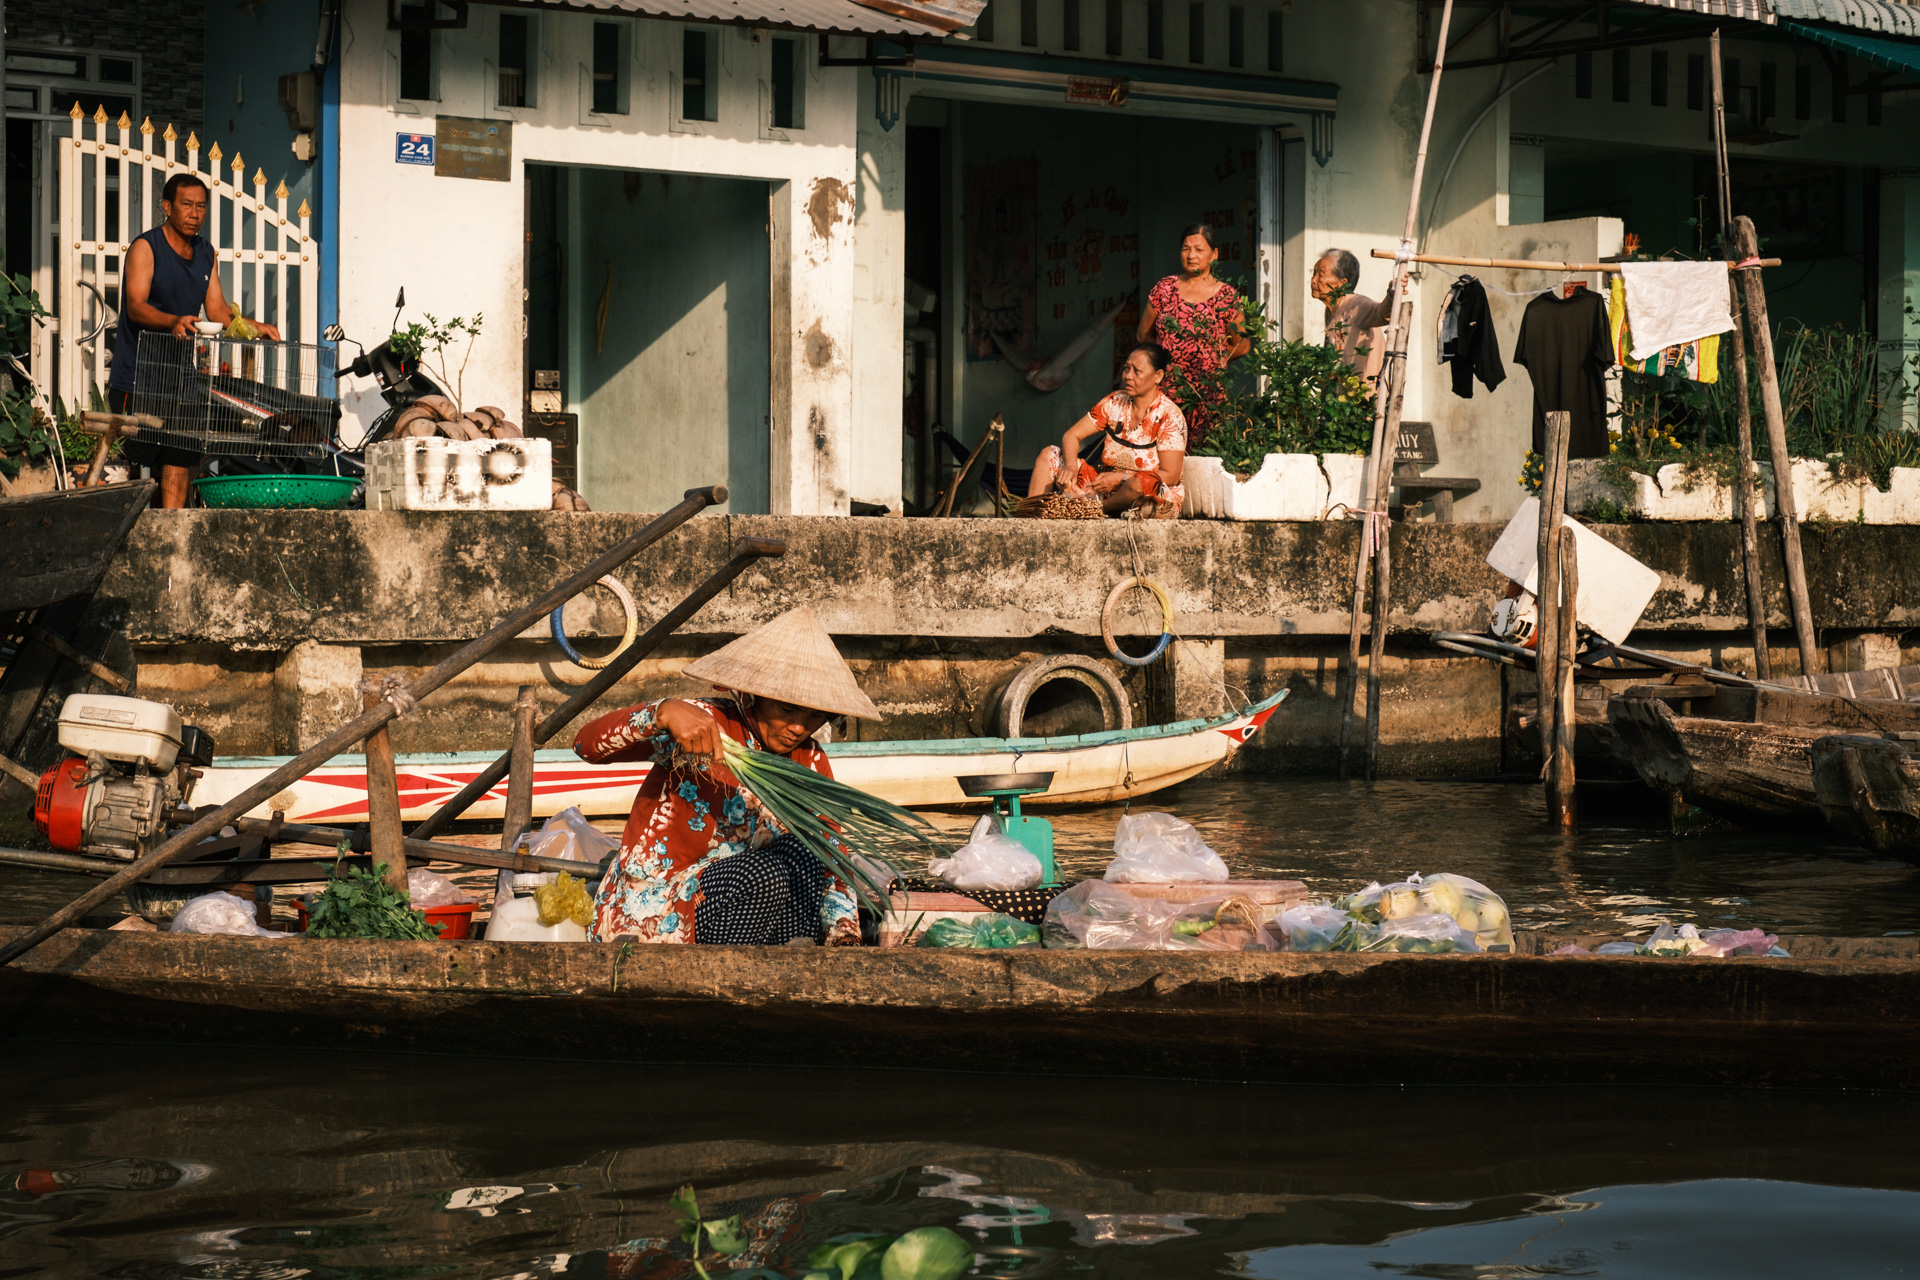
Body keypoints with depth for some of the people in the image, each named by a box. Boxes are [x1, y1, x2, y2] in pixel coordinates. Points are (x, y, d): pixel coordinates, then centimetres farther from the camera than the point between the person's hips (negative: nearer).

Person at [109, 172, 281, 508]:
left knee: (181, 457, 1)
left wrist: (254, 326, -7)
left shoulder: (206, 254, 13)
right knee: (134, 461, -9)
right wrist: (174, 321, -39)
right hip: (136, 376, -6)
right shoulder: (146, 248, -8)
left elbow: (217, 308, 11)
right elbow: (136, 306, -20)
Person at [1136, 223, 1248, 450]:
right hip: (1165, 392, 2)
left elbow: (1242, 346, 10)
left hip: (1208, 395, -1)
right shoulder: (1165, 289, 8)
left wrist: (1210, 359, 8)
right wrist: (1168, 356, 9)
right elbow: (1143, 336, 17)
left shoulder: (1227, 297, 3)